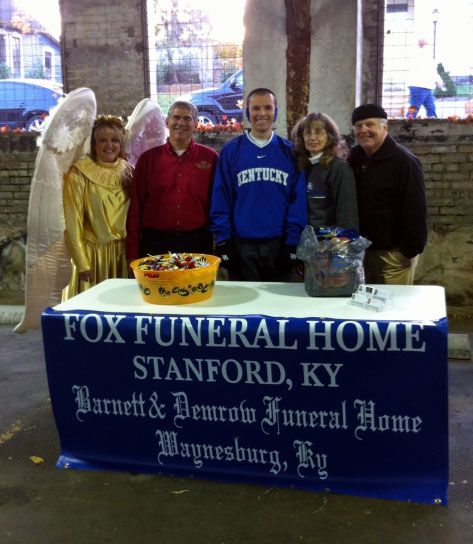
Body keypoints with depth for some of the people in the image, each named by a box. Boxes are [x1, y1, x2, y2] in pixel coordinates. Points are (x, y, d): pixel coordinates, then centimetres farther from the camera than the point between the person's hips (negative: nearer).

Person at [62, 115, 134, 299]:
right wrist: (82, 263, -10)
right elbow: (73, 222, -8)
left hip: (122, 254, 4)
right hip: (92, 254, -4)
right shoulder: (79, 173, -8)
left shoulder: (127, 171, 6)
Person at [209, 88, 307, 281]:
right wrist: (222, 240, -6)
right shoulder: (230, 151, 2)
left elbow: (298, 200, 1)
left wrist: (293, 241, -6)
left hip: (279, 245, 1)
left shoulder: (289, 152, 4)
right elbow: (220, 199, 0)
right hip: (241, 245, -1)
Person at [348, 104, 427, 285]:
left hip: (394, 253, -7)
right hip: (362, 249, 7)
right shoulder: (354, 157, 6)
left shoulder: (404, 162, -16)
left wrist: (411, 249, -18)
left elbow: (415, 210, -17)